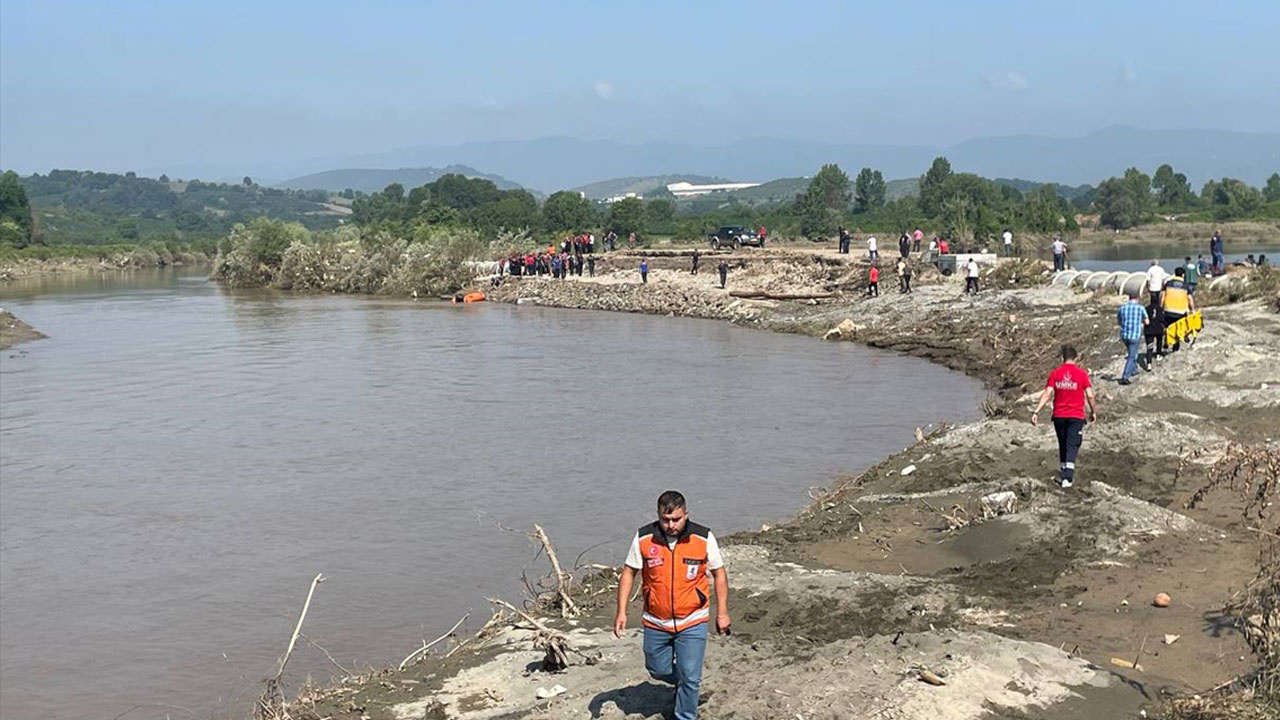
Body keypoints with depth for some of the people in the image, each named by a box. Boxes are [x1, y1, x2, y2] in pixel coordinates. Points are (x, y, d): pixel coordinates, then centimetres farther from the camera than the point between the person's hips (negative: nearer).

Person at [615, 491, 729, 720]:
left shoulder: (704, 538, -13)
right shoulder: (644, 538, -12)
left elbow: (719, 573, -1)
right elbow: (628, 573, 0)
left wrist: (722, 613, -1)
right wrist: (621, 612, -4)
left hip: (692, 622, -2)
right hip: (655, 622, 2)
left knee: (690, 677, -1)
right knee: (658, 671, 16)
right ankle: (681, 682, 48)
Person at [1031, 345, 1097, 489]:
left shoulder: (1055, 373, -1)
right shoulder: (1082, 373, -5)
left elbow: (1047, 393, -8)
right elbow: (1090, 395, -6)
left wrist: (1036, 411, -9)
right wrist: (1093, 412, 9)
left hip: (1059, 416, 2)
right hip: (1076, 416, -2)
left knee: (1062, 446, 17)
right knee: (1072, 447, -2)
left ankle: (1063, 475, 25)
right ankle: (1067, 478, -13)